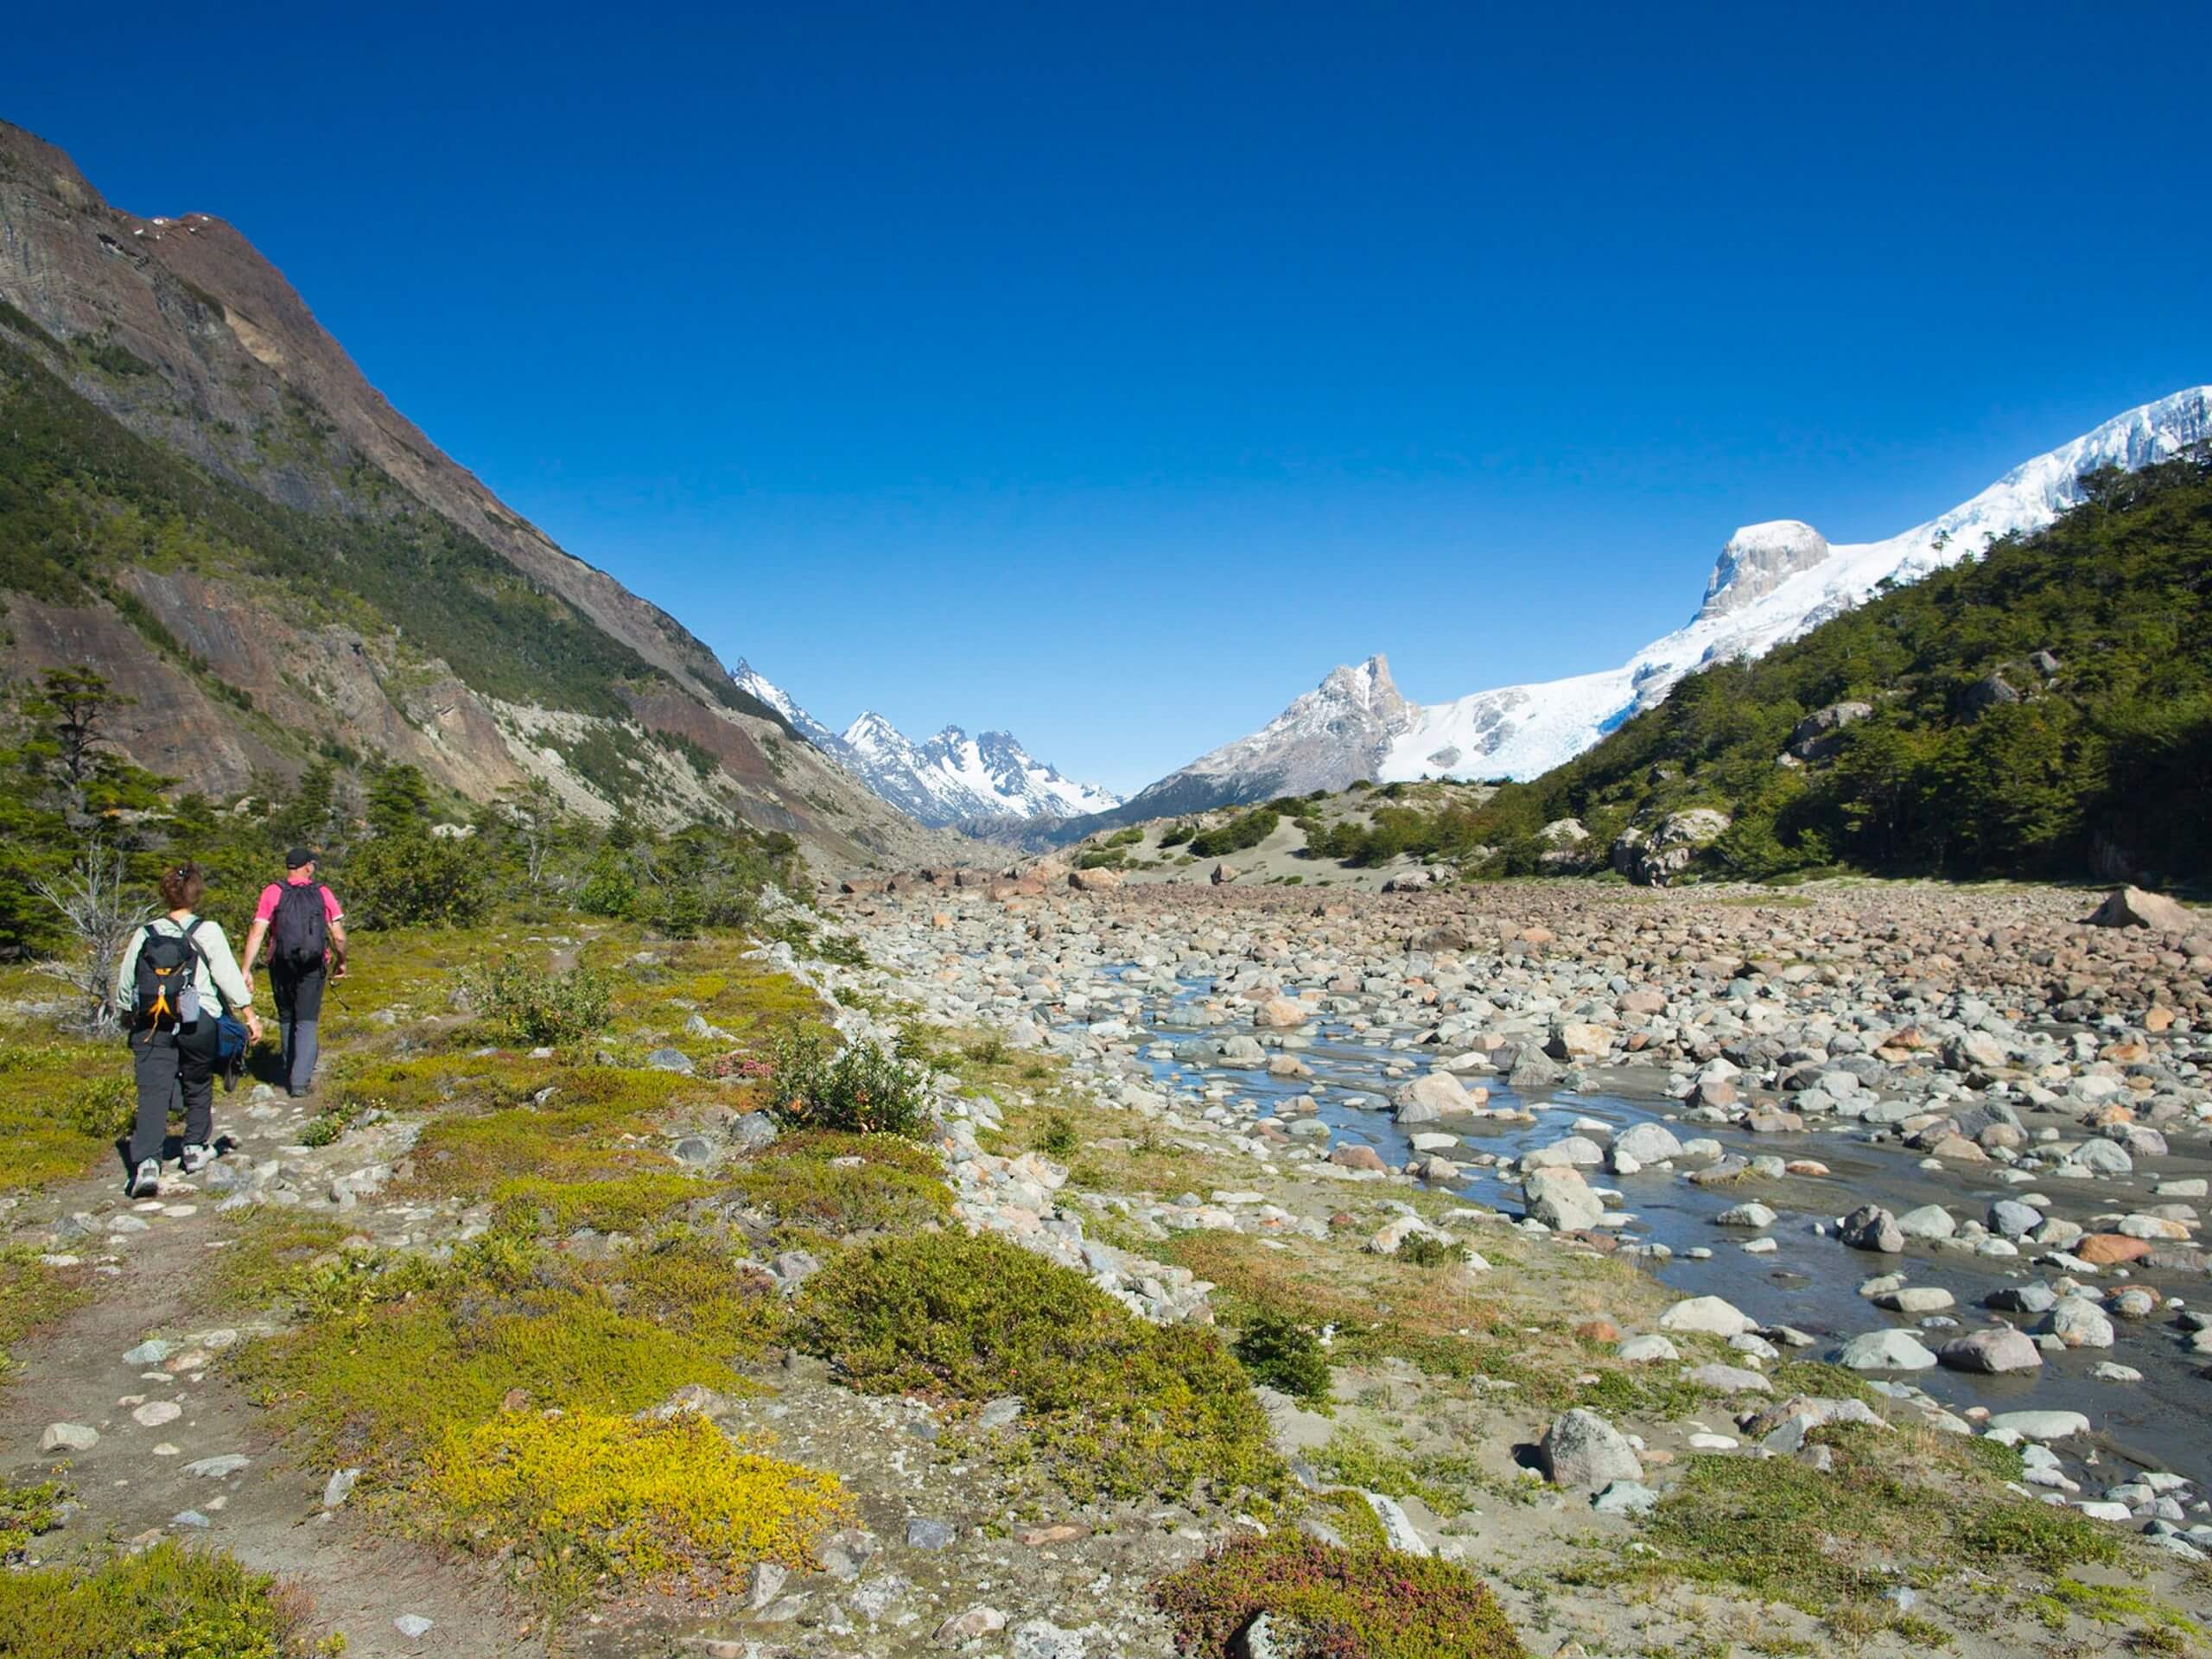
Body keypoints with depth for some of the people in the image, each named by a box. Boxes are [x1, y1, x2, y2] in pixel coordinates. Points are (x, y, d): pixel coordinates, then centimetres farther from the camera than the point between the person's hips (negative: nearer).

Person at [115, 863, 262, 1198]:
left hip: (150, 1028, 1)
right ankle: (195, 1150, 29)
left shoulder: (145, 934, 4)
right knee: (198, 1088, 19)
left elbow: (124, 985, 10)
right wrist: (250, 1015, 2)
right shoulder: (208, 932, -4)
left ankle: (146, 1163, -20)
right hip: (197, 1024, -1)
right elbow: (228, 976, -5)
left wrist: (131, 1018, 26)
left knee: (152, 1093, -5)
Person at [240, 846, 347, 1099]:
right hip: (312, 967, -1)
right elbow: (339, 936, -1)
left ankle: (290, 1074, 29)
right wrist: (341, 962, 16)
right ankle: (300, 1080, -7)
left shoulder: (272, 892, -2)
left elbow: (257, 933, -8)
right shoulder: (323, 894, -1)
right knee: (306, 1022, 3)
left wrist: (246, 970, -6)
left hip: (281, 966, 1)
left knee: (286, 1019, 18)